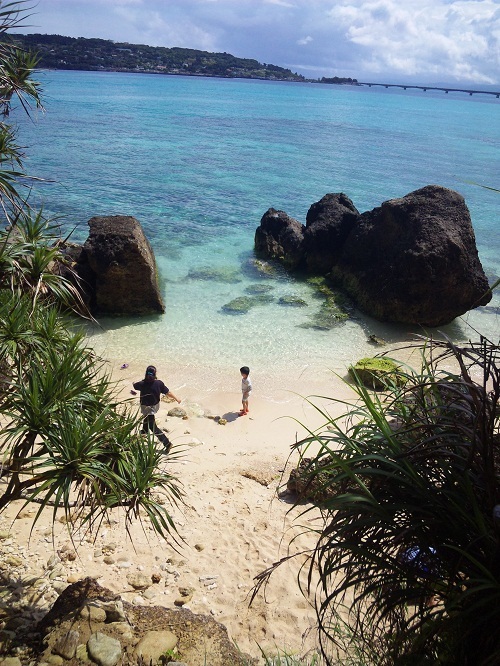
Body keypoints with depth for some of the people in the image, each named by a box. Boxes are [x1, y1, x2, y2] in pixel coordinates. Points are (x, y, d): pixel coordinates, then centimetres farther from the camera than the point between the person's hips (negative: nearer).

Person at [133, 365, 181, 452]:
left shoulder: (142, 384, -24)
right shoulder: (159, 383, -19)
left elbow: (134, 384, -2)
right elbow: (168, 392, -11)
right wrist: (176, 399, 3)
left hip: (147, 408, -5)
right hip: (155, 405, 5)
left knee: (153, 427, 1)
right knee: (146, 420, 32)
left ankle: (167, 443, -3)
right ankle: (144, 433, 57)